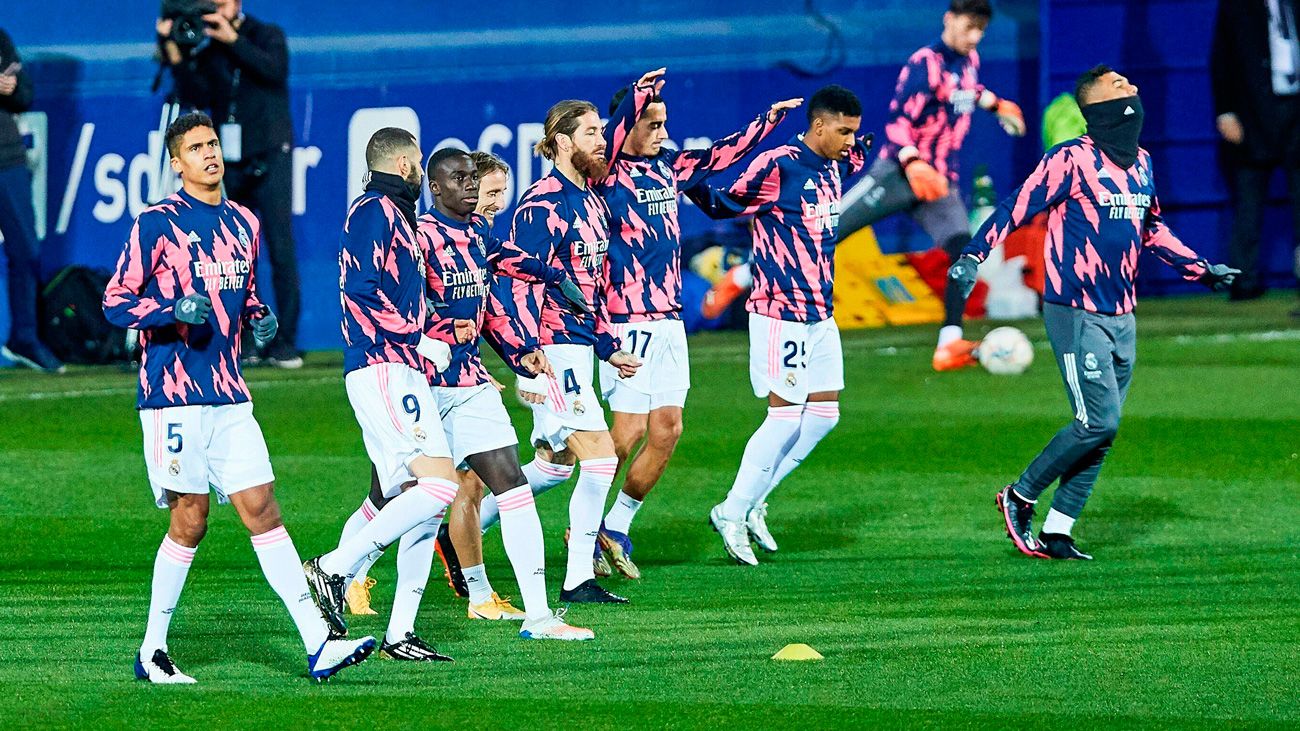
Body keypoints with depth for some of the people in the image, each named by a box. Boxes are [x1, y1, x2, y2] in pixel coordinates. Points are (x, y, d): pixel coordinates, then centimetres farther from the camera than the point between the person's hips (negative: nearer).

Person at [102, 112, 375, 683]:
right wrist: (174, 310, -21)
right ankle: (152, 652, 8)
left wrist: (259, 317, 7)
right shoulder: (157, 224, -4)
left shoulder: (243, 224, 15)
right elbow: (116, 302, -5)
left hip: (229, 397, 6)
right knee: (191, 518, -5)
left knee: (262, 509, -1)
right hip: (173, 394, -6)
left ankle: (318, 643, -7)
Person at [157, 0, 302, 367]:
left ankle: (284, 342, -8)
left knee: (281, 250, -8)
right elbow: (195, 97, -7)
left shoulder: (267, 35, 4)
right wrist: (175, 53, -15)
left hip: (269, 158, -3)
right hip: (230, 163, 3)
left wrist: (233, 40, -19)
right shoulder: (206, 53, 8)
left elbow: (275, 69, -16)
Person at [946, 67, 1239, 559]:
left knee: (1101, 433, 6)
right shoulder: (1073, 160, -12)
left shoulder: (1141, 163, 12)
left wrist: (1201, 270, 25)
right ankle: (1020, 498, 6)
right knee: (1099, 421, -13)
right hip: (1077, 314, -8)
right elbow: (1016, 208, -14)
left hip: (1121, 317, 8)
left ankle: (1056, 533, 12)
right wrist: (972, 258, -25)